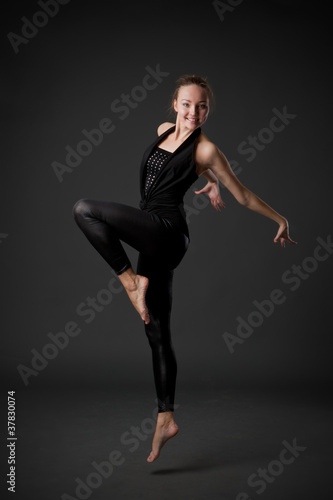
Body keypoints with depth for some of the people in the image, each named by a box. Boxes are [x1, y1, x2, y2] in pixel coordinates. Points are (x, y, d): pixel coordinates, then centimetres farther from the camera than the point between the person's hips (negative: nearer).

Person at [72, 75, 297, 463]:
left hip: (166, 230, -7)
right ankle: (166, 418, 14)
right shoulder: (164, 131, 14)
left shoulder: (205, 148, -3)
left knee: (84, 209, -17)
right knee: (158, 335, 7)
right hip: (154, 240, 7)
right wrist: (211, 184, 25)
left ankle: (131, 279, -10)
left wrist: (280, 219, 6)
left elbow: (243, 196, 4)